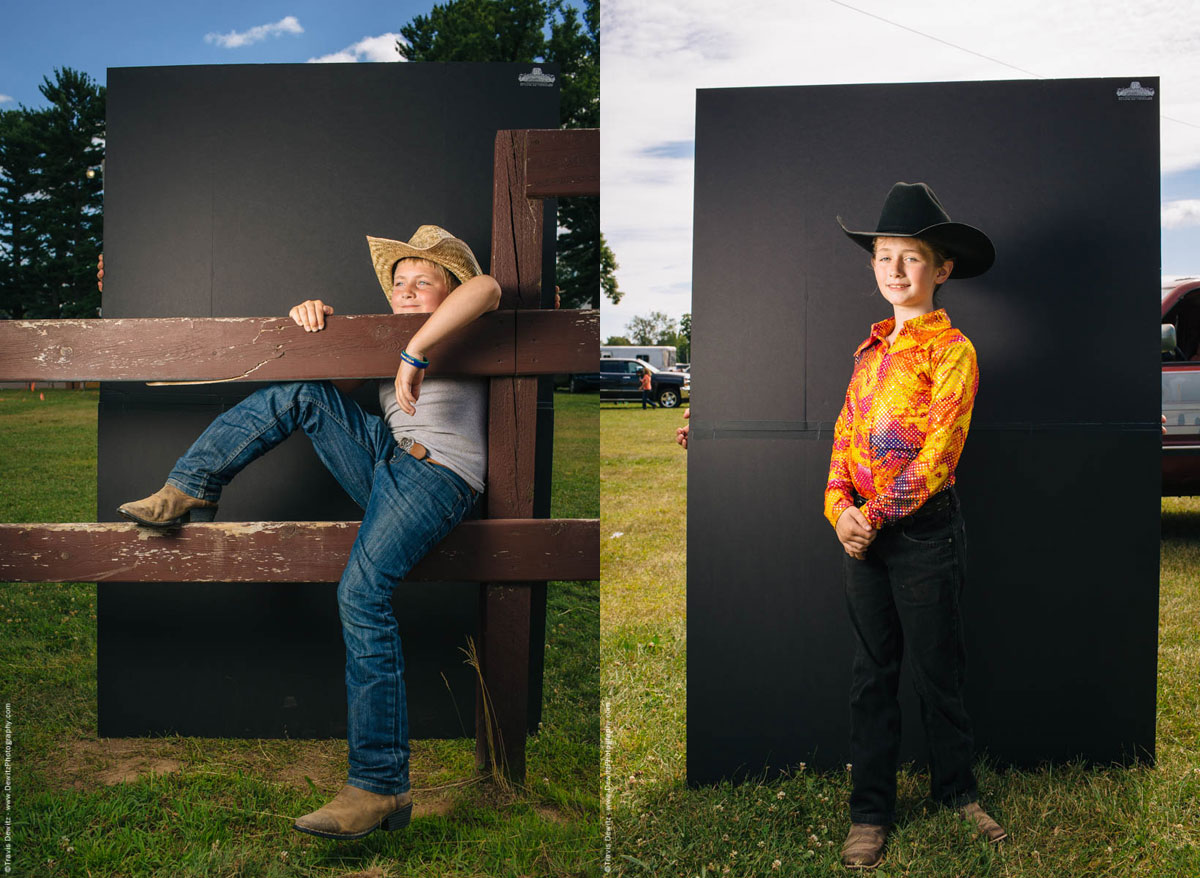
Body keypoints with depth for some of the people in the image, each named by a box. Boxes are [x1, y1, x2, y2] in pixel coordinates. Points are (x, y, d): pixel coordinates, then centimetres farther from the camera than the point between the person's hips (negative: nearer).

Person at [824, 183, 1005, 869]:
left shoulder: (952, 349, -8)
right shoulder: (873, 347, 12)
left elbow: (939, 452, -15)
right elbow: (846, 432, 8)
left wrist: (876, 515, -17)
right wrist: (841, 505, -8)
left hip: (925, 530, -6)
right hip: (865, 530, 6)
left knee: (938, 672, 8)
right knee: (873, 675, 11)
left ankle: (957, 789, 30)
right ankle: (871, 813, 21)